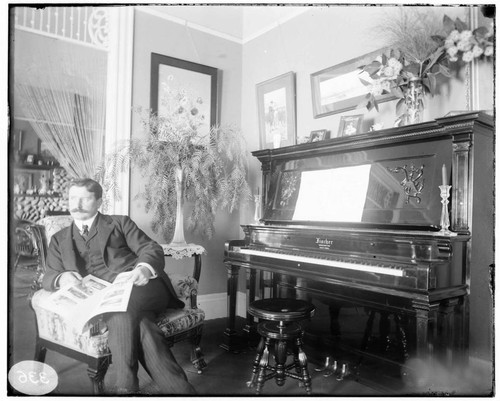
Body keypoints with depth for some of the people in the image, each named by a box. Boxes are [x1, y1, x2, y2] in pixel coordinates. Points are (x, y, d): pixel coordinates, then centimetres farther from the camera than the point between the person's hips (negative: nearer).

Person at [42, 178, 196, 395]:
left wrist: (145, 268, -16)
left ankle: (127, 386, -26)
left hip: (140, 287, 0)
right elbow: (48, 277, 17)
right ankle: (179, 389, -31)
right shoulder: (59, 239, 28)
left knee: (122, 311, -37)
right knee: (139, 325, -34)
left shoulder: (120, 222, 21)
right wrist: (61, 278, -9)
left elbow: (151, 249, 9)